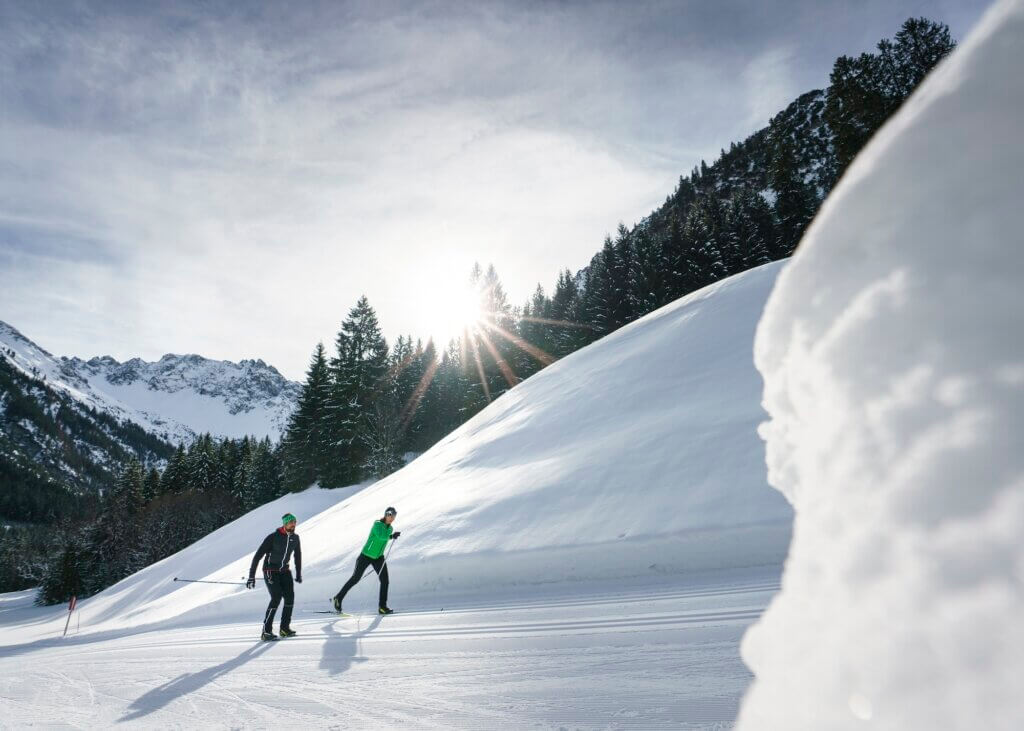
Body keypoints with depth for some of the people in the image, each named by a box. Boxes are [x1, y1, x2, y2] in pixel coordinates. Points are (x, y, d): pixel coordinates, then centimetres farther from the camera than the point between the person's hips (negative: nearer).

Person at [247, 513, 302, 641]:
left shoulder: (295, 538, -4)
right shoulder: (273, 537, -21)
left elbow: (297, 555, 13)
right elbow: (258, 556, -20)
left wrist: (298, 574, 17)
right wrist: (251, 576, -22)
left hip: (284, 570, 5)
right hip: (270, 571, -5)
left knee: (290, 596, -10)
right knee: (276, 597, -20)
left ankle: (285, 628, 3)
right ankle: (266, 631, -13)